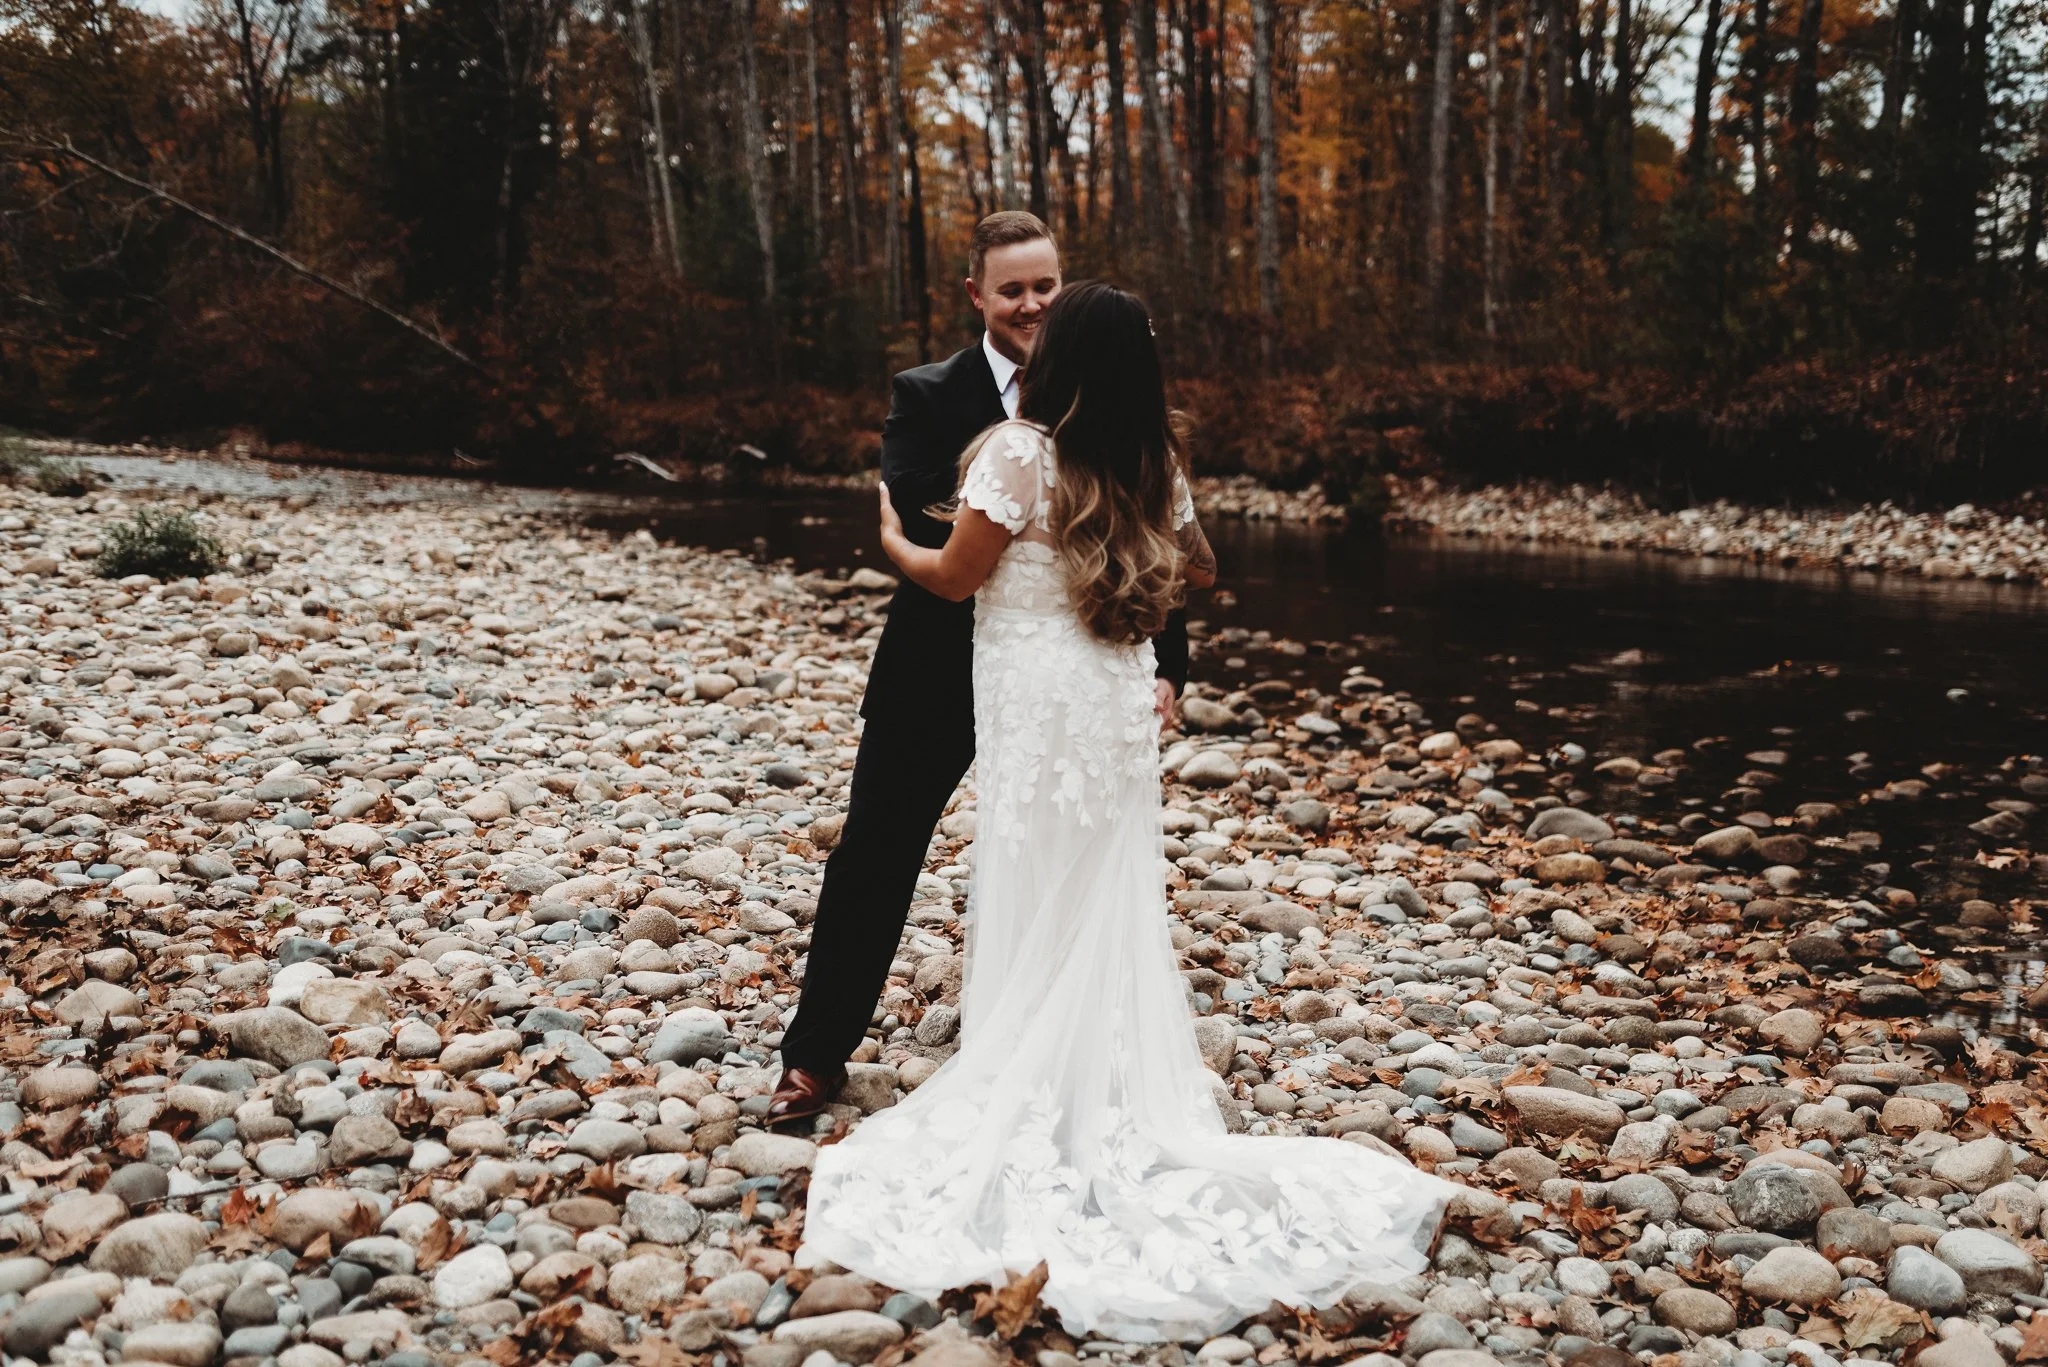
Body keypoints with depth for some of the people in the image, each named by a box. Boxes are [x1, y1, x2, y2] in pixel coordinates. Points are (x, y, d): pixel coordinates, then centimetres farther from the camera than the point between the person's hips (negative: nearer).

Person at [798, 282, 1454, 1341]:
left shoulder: (1019, 452, -14)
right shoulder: (1157, 465, 4)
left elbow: (954, 577, -6)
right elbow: (1179, 573, 16)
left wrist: (892, 538, 12)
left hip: (1037, 705, -6)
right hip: (1120, 702, 6)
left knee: (1031, 907, 4)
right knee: (1111, 907, 14)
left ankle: (1029, 1112, 12)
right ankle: (1119, 1102, 22)